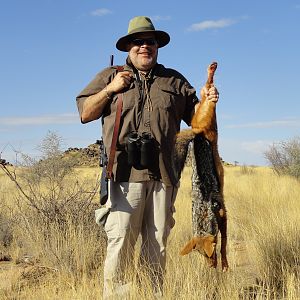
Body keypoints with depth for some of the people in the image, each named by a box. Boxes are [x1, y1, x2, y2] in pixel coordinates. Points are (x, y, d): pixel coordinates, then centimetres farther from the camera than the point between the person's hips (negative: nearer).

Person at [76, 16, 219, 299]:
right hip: (125, 172, -2)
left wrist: (207, 101, -1)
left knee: (157, 243, 7)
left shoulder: (174, 80, 18)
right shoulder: (110, 76, 13)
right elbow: (85, 114, 9)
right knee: (120, 240, -7)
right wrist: (109, 90, -4)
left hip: (163, 174, 3)